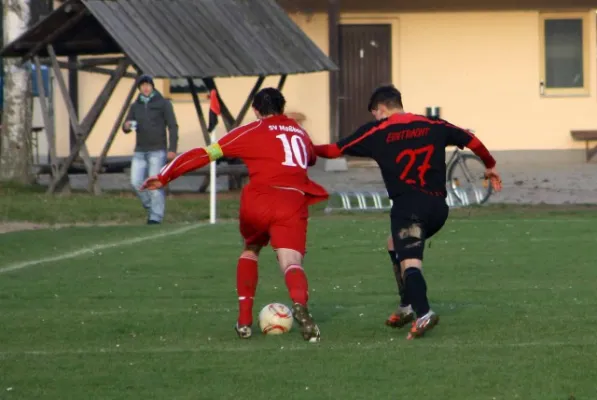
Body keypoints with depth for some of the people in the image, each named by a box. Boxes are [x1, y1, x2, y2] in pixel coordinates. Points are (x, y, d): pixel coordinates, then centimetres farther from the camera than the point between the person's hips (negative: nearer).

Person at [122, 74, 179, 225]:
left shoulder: (163, 104, -1)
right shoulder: (135, 106, 12)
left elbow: (173, 127, -4)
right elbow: (126, 128, 12)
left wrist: (172, 149, -13)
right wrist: (126, 126, -15)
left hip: (158, 151, -5)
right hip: (140, 151, 5)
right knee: (136, 182, -4)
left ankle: (156, 216, -7)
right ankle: (151, 207, 15)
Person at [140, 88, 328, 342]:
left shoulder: (250, 132, 14)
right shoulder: (299, 132, 24)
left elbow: (206, 154, 11)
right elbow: (311, 158, 45)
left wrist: (165, 176, 14)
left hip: (258, 201, 0)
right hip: (293, 203, 0)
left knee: (250, 250, 27)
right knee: (291, 263, -11)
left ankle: (244, 320, 17)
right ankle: (300, 304, -47)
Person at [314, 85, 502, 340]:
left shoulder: (376, 132, 5)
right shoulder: (433, 126, 15)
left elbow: (336, 150, 11)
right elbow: (472, 141, 21)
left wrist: (311, 150, 29)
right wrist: (490, 166, 37)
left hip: (408, 206, -6)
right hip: (438, 206, 6)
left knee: (409, 261, -15)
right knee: (396, 246, 28)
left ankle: (423, 314, -39)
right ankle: (407, 306, 26)